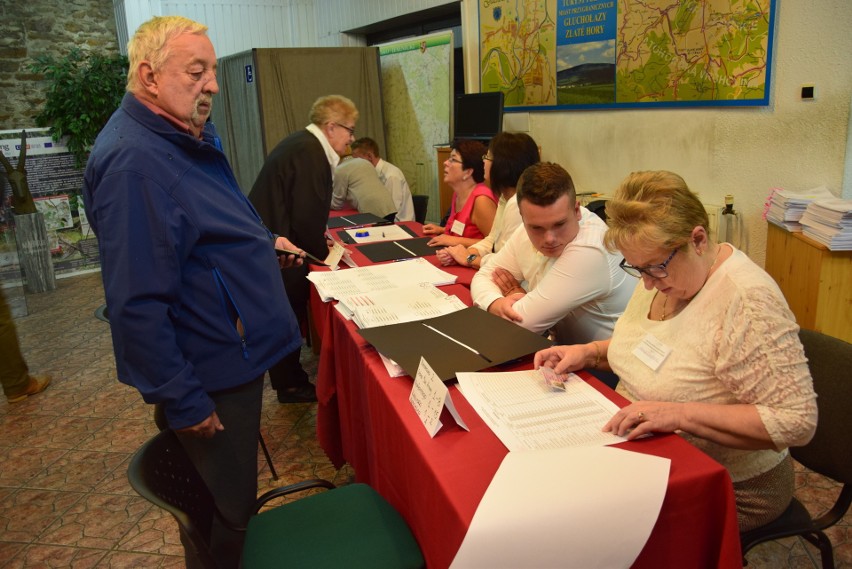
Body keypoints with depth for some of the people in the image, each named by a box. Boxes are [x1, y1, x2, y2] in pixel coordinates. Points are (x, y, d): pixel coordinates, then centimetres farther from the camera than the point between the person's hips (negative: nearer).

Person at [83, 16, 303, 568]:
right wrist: (184, 401, -22)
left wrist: (261, 242, 14)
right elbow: (138, 304, -27)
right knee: (223, 513, 11)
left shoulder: (188, 137, 8)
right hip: (211, 375, -10)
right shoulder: (132, 160, -25)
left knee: (232, 499, 28)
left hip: (238, 352, 10)